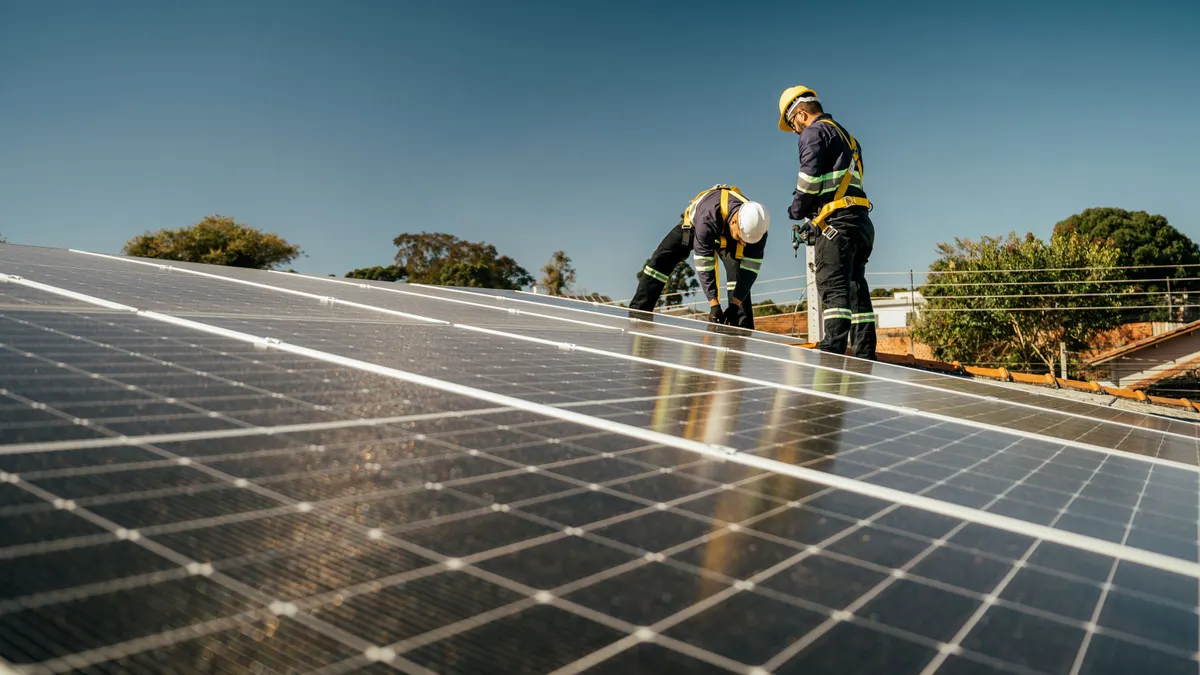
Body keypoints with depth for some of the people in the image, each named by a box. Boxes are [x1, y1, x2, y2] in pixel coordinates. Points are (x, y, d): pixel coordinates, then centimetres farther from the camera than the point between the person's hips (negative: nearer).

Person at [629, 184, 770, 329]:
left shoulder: (757, 225, -36)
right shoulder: (708, 219, -47)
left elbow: (751, 269, -30)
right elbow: (704, 265, -41)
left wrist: (734, 305, -36)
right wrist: (714, 305, -41)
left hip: (727, 236, 2)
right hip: (693, 224, -2)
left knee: (739, 273, -19)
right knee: (660, 261, -15)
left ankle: (744, 328, -15)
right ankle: (637, 311, -11)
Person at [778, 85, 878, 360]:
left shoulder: (814, 132, 1)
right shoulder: (847, 137, 29)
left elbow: (810, 177, -13)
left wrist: (797, 209, 2)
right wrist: (812, 215, 17)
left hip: (837, 222, -9)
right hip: (860, 221, 9)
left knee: (833, 288, -17)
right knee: (855, 289, 7)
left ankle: (832, 351, -26)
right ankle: (864, 356, 6)